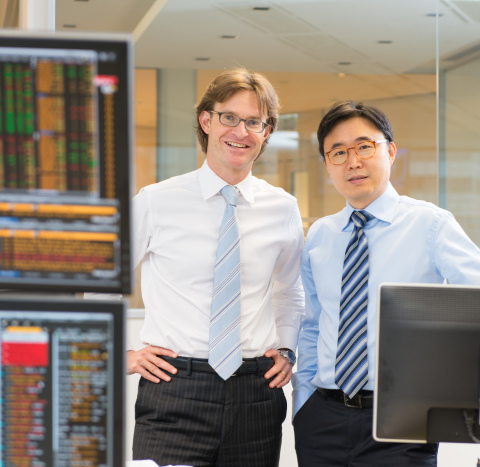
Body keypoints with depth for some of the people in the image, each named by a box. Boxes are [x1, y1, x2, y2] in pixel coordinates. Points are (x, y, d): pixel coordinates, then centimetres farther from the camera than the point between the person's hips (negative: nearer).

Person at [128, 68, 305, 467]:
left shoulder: (283, 209, 8)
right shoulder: (156, 202, -1)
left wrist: (286, 349, 12)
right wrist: (121, 354, 3)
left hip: (256, 394, 3)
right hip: (175, 391, -3)